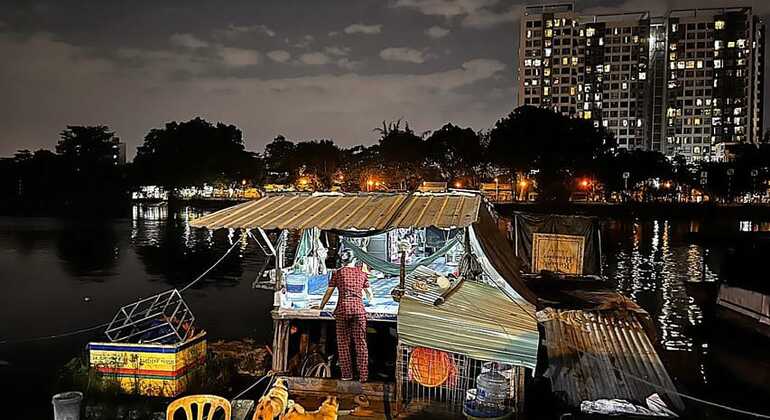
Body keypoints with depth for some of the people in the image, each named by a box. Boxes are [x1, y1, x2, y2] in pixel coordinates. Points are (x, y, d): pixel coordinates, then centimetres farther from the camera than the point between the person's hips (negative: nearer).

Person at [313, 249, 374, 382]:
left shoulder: (338, 273, 10)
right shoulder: (361, 273, 16)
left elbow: (328, 292, 14)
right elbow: (369, 293, 30)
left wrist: (321, 306, 29)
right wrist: (371, 299, 53)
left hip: (342, 309, -1)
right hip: (358, 309, 1)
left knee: (343, 343, 7)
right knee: (360, 343, 3)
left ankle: (347, 374, 9)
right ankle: (363, 375, 2)